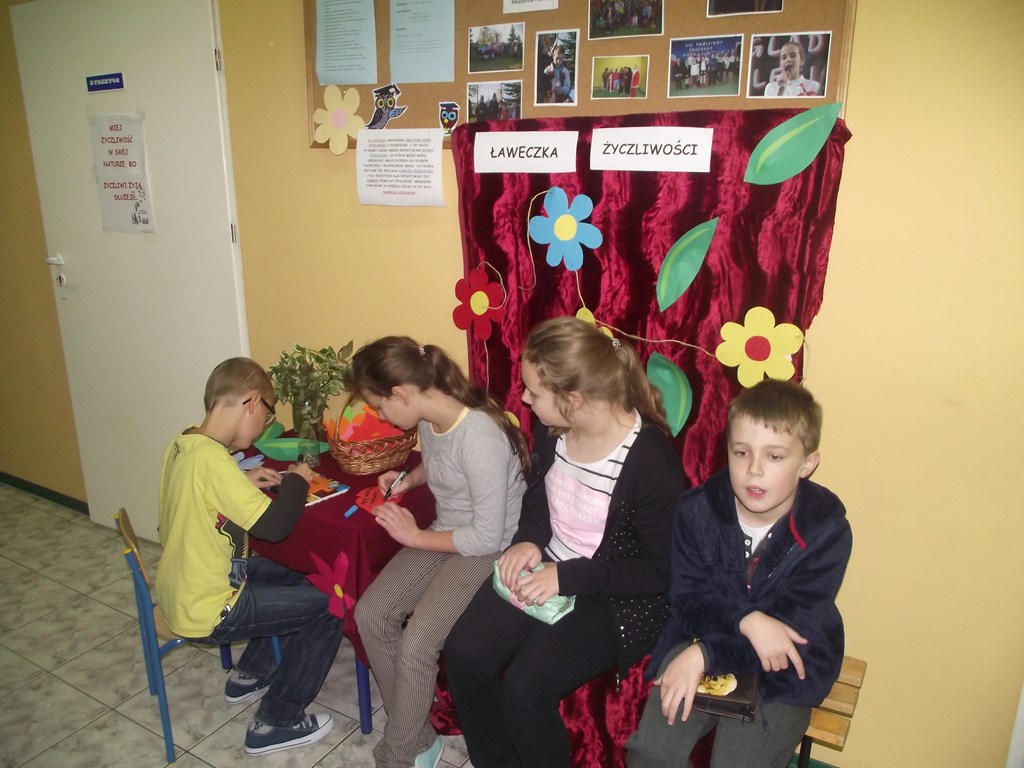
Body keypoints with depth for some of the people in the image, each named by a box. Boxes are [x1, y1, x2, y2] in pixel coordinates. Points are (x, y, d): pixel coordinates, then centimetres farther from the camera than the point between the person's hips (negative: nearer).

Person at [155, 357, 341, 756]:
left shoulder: (182, 445, -1)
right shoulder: (211, 458, -29)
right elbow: (275, 525, -30)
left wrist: (244, 483, 4)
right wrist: (296, 480, -12)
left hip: (180, 593, 10)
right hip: (206, 611, -9)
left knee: (296, 577, 22)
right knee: (327, 608, -3)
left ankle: (249, 675, 33)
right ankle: (276, 722, 9)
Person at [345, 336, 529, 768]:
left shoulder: (480, 437, -30)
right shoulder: (429, 420, -4)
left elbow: (488, 537, -25)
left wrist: (416, 537, -16)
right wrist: (409, 479, 3)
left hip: (489, 552, -8)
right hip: (445, 535, 8)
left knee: (415, 646, -21)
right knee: (370, 613, -6)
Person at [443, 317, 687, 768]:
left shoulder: (652, 461, -25)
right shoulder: (551, 430, -6)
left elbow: (660, 570, -18)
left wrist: (567, 577, -24)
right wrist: (529, 541, -9)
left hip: (617, 596, -6)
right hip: (546, 570, 6)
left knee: (524, 687, -21)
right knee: (463, 653, -9)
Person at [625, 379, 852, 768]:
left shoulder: (827, 532, -17)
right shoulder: (697, 509, -9)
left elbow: (792, 629, -19)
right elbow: (688, 597, -7)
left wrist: (704, 655, -26)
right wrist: (747, 621, -27)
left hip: (781, 668, -1)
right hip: (702, 634, 2)